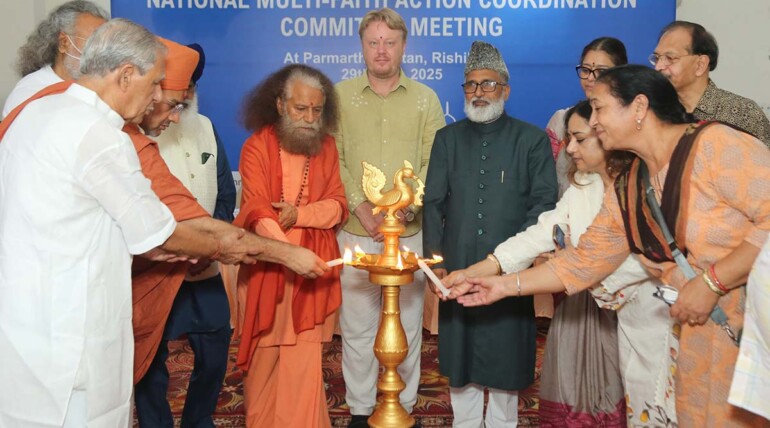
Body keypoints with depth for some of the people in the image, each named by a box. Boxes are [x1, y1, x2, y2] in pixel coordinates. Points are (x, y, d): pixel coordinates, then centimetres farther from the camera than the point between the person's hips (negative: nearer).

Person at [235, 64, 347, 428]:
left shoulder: (326, 146, 6)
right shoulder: (258, 146, -6)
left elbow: (338, 206, 3)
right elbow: (257, 211, -17)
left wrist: (299, 214, -17)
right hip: (267, 265, -2)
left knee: (304, 355, 2)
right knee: (266, 353, 10)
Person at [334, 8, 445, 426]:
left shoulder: (426, 99, 6)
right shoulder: (341, 95, 5)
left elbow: (434, 165, 0)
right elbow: (333, 160, 0)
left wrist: (405, 209, -12)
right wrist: (360, 207, -11)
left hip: (410, 232, 0)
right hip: (356, 232, 0)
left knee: (407, 324, 8)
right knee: (357, 324, 6)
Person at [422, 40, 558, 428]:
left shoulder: (532, 140, 5)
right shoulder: (447, 138, 11)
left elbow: (543, 204, -1)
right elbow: (433, 202, 6)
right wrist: (435, 259, -4)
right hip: (457, 267, 2)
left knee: (506, 354, 6)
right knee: (460, 354, 9)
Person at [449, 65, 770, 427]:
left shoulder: (714, 145, -17)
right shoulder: (624, 194, 5)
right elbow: (582, 262, 10)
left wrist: (711, 281, -22)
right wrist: (505, 285, 7)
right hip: (705, 333, 6)